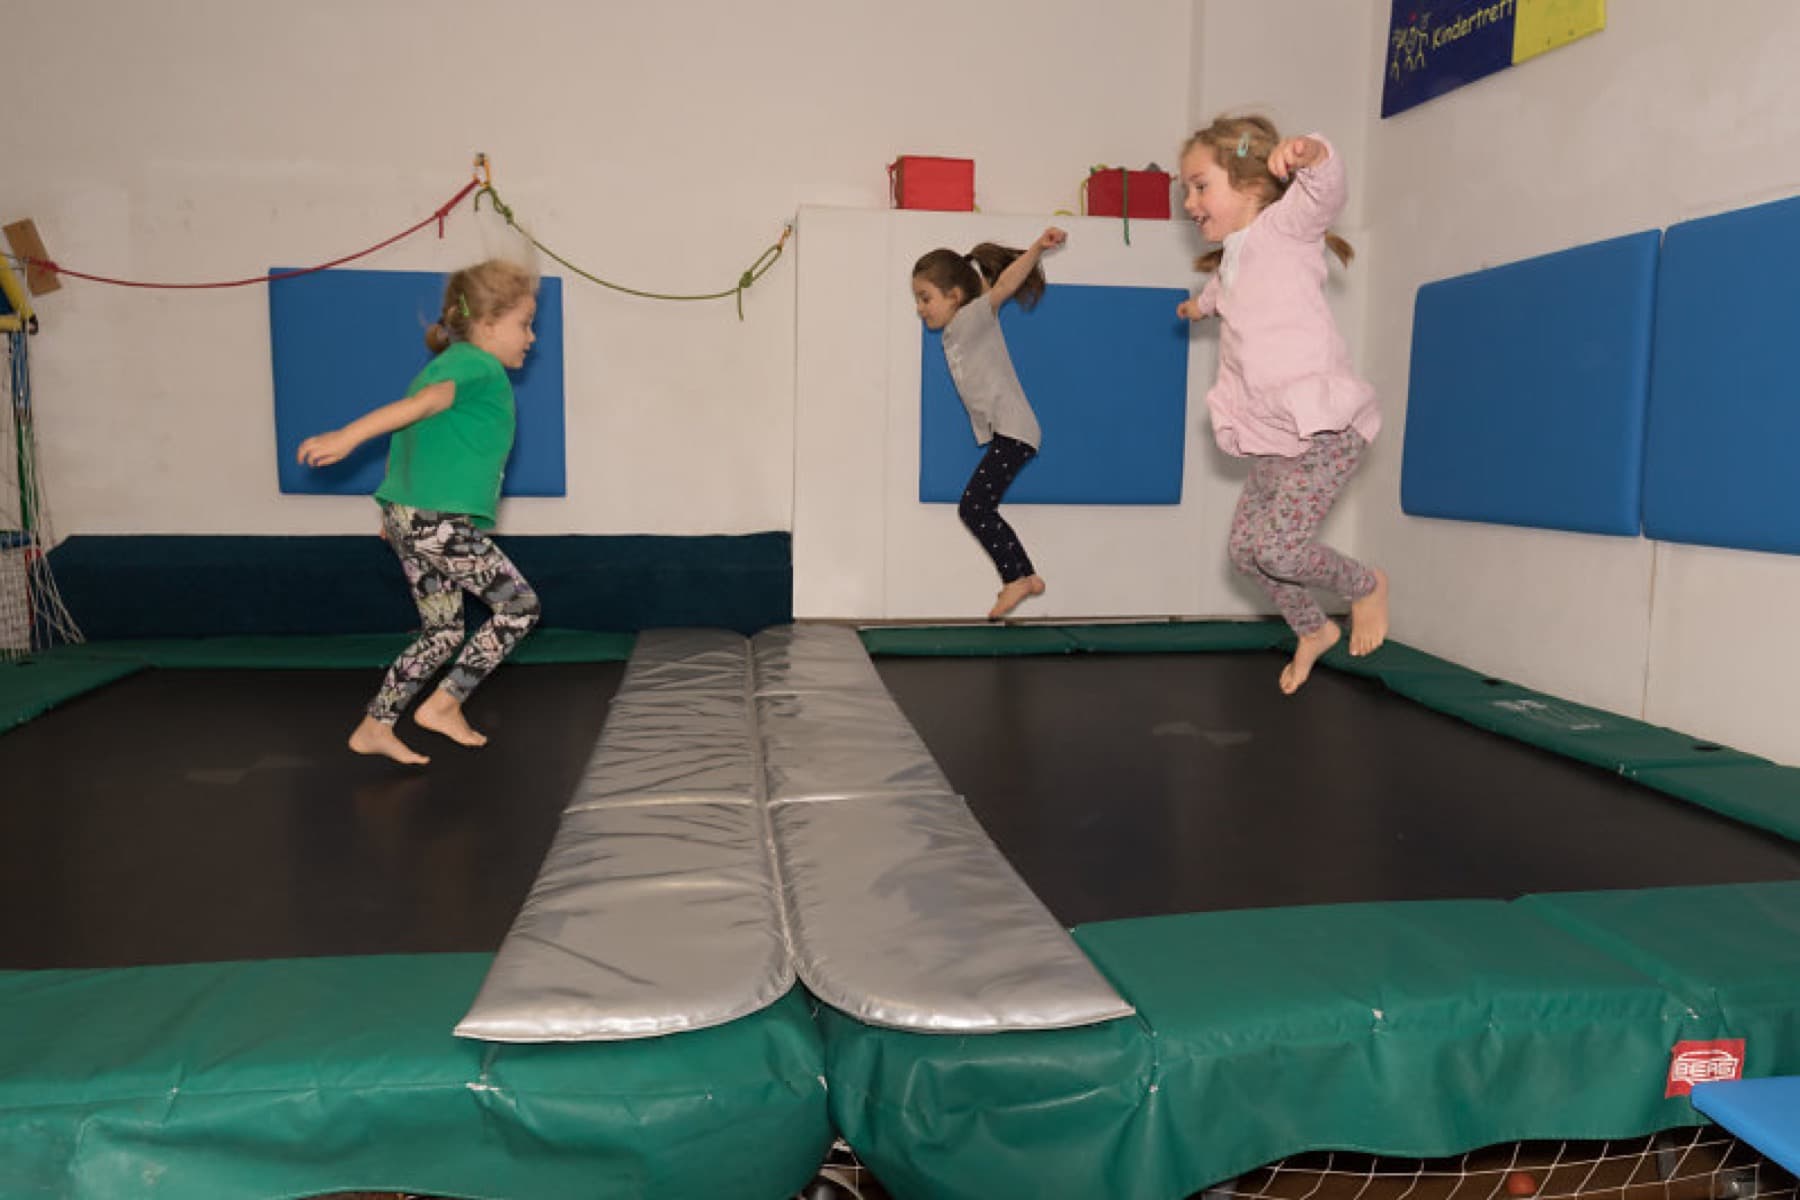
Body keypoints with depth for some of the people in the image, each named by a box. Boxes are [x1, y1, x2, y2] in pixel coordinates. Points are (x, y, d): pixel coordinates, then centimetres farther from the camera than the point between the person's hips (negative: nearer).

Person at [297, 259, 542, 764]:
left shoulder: (453, 364, 20)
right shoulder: (480, 366, -10)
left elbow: (410, 436, 22)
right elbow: (423, 402, -27)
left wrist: (398, 511, 26)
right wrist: (349, 436, -41)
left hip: (407, 515, 10)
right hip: (440, 522, -10)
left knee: (443, 632, 17)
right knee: (520, 606, 2)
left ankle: (374, 727, 21)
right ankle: (444, 705, 6)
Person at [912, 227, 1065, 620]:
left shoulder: (971, 318, -8)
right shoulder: (954, 333, 15)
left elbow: (1004, 285, -22)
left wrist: (1038, 248, -31)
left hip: (1013, 429, -10)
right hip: (1000, 433, 10)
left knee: (973, 507, -12)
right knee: (979, 509, 11)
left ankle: (1015, 578, -4)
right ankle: (1026, 576, 17)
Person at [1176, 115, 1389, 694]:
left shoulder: (1285, 225, -10)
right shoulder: (1231, 258, 15)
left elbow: (1326, 187, -33)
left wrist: (1308, 153, -55)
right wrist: (1201, 303, 62)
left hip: (1326, 427, -9)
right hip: (1274, 438, 9)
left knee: (1279, 548, -18)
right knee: (1245, 547, 10)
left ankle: (1366, 586, 13)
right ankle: (1312, 631, 33)